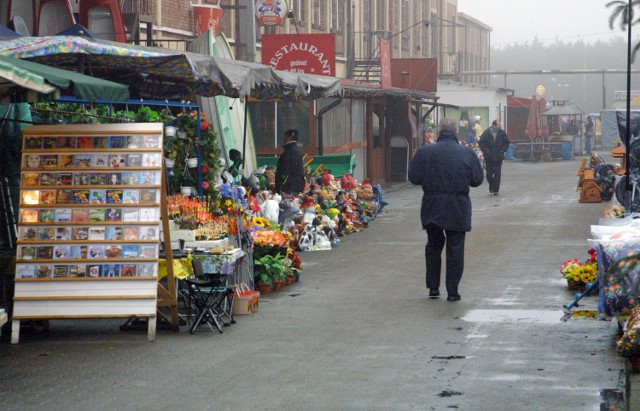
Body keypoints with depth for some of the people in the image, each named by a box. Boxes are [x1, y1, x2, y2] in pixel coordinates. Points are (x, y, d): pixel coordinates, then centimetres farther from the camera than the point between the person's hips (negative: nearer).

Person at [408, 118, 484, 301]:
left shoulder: (425, 152, -7)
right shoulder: (468, 153, -5)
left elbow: (414, 178, -6)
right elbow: (477, 180, -2)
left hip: (432, 208, 1)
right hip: (458, 210, -1)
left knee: (433, 246, 18)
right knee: (455, 248, 6)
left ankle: (433, 287, 19)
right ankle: (452, 291, 5)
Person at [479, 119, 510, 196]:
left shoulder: (502, 133, -2)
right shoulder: (486, 133, -8)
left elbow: (506, 142, 10)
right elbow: (481, 143, -6)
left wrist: (503, 150, -3)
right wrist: (486, 151, -14)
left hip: (498, 157, 1)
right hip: (489, 157, -1)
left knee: (498, 173, -3)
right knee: (489, 173, 4)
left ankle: (496, 189, 4)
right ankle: (491, 186, 30)